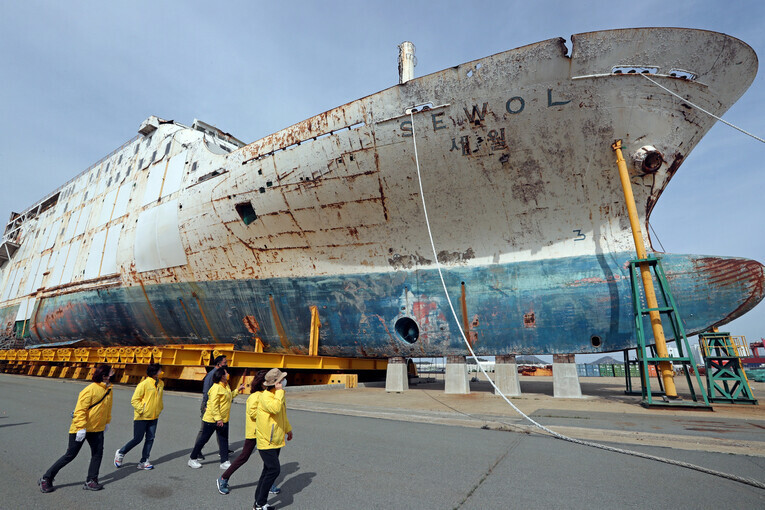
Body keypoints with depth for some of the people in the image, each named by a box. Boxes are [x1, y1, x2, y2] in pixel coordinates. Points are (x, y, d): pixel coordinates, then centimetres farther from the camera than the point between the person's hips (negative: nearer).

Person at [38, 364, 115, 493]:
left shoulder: (108, 389, 2)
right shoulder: (90, 389, -23)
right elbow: (80, 409, -24)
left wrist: (107, 422, 18)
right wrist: (81, 427, -26)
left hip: (97, 429, 7)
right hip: (80, 429, -7)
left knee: (98, 453, 3)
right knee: (70, 455, 4)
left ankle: (90, 481, 12)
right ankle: (46, 479, 24)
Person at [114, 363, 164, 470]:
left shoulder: (161, 383, 4)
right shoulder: (144, 384, -19)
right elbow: (134, 400, -15)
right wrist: (142, 410, -17)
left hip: (154, 417, 6)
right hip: (141, 417, -6)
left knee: (150, 438, 6)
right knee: (138, 439, 3)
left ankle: (144, 461, 16)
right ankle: (120, 453, 29)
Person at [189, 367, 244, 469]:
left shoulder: (226, 386, 8)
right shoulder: (216, 387, -22)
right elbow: (214, 404, -26)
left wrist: (238, 390, 16)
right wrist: (218, 418, -28)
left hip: (223, 419, 9)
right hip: (212, 419, -9)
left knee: (224, 440, 9)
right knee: (204, 439, 7)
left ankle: (224, 462, 16)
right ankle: (192, 459, 26)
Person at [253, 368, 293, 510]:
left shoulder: (278, 394, 8)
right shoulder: (265, 396, -22)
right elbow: (275, 408, -42)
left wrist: (288, 429, 30)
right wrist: (280, 391, -34)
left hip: (276, 440, 9)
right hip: (266, 441, -9)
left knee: (268, 470, 15)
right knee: (274, 469, -11)